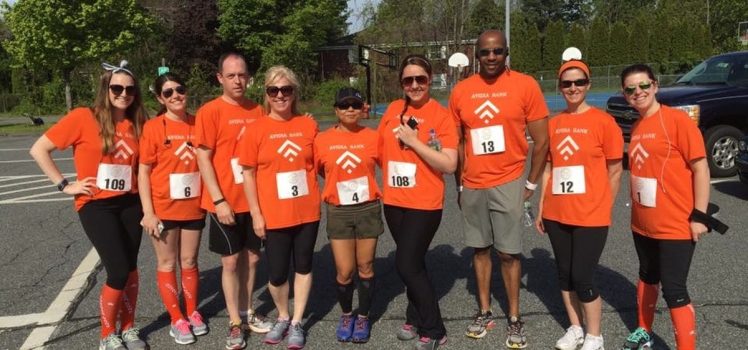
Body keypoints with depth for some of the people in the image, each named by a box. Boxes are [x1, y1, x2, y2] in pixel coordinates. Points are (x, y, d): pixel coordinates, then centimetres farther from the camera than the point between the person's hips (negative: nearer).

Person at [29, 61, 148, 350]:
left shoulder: (137, 124, 4)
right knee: (118, 271, -10)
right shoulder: (83, 118, -9)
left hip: (129, 204, 5)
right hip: (95, 205, -4)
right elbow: (38, 150, -7)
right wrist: (65, 185, -9)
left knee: (131, 269, 9)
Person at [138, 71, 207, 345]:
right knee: (167, 264, 9)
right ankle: (177, 320, 21)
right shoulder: (153, 127, -8)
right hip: (164, 209, -3)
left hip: (193, 208, 3)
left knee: (189, 262, 14)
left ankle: (193, 313, 30)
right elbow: (143, 171, -8)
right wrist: (148, 212, -12)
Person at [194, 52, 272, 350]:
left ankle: (247, 312, 30)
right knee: (231, 261, 5)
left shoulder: (257, 111, 4)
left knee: (252, 257, 13)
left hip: (254, 199, 4)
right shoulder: (209, 112, -9)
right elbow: (203, 159, -10)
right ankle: (234, 323, 18)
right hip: (225, 202, -4)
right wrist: (219, 200, -15)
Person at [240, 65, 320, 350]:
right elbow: (248, 174, -4)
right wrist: (256, 213, -7)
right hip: (274, 215, -2)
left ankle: (296, 323, 27)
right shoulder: (257, 129, -6)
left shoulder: (308, 125, 0)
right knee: (276, 273, 6)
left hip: (307, 211, 2)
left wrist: (322, 197, 3)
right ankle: (283, 317, 32)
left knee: (303, 267, 11)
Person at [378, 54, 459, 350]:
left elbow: (449, 165, -17)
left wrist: (414, 142, -20)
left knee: (407, 265, -6)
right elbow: (380, 149, 17)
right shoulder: (393, 110, 5)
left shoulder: (440, 116, -9)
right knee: (412, 262, 17)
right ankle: (415, 319, 34)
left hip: (424, 204, -5)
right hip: (394, 201, 5)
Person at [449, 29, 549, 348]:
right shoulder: (461, 91, 3)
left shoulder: (525, 85, -6)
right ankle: (484, 312, 25)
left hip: (508, 183, -3)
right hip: (473, 186, 3)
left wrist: (531, 183, 0)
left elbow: (541, 140, -2)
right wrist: (459, 184, 11)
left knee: (509, 252, 1)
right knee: (480, 249, 11)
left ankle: (514, 319, 15)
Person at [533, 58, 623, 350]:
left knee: (583, 277, -2)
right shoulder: (553, 124, 6)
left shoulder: (603, 121, -7)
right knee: (564, 274, 13)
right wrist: (541, 207, 10)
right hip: (557, 215, 5)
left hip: (590, 216, -5)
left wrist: (605, 209, -1)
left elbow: (615, 170, -3)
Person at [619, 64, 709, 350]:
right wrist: (638, 212, 14)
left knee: (673, 289, -6)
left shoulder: (677, 120, -13)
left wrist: (698, 215, -17)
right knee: (647, 277, 22)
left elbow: (701, 168, -13)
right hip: (642, 223, 7)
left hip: (676, 225, -7)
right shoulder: (636, 128, 6)